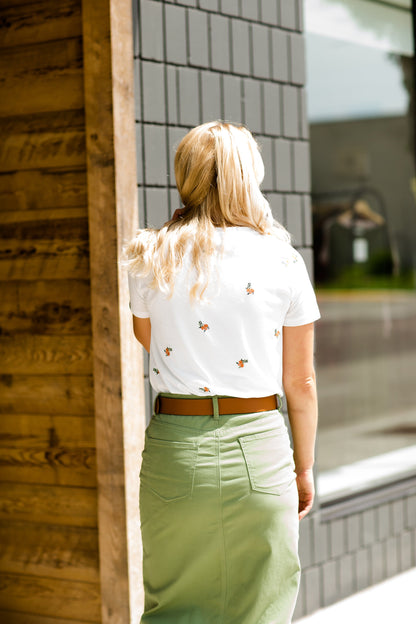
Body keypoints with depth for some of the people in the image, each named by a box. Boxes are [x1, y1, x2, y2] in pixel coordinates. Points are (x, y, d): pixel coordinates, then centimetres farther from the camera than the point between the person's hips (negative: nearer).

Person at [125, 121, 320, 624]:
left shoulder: (146, 258, -1)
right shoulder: (282, 261, -3)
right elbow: (301, 383, 2)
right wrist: (304, 468, 14)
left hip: (174, 447, 1)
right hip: (258, 447, -1)